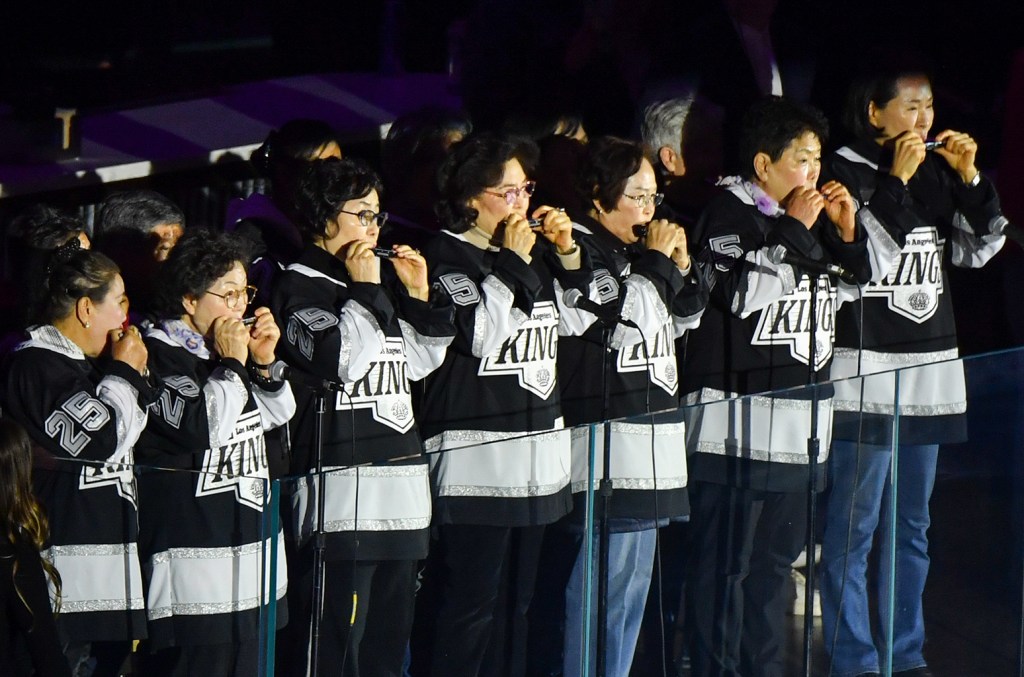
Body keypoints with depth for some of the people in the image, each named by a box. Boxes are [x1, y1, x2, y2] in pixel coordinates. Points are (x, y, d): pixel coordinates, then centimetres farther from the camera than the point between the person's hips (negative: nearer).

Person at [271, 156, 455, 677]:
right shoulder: (300, 288, -6)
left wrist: (419, 296, 12)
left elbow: (421, 362, 24)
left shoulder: (380, 282, 19)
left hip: (399, 477, 9)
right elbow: (341, 360, -20)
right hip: (340, 491, -9)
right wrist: (364, 293, -10)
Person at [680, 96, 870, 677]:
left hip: (802, 410, 8)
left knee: (777, 557, 14)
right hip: (738, 417, -8)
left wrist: (847, 231, 5)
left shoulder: (813, 216, 14)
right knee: (726, 560, -5)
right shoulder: (728, 215, -9)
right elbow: (744, 292, -22)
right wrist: (793, 229, -17)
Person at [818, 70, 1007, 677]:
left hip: (931, 365, 7)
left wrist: (970, 179, 1)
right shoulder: (846, 172, -8)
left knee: (912, 525, 12)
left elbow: (980, 250, 12)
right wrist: (895, 184, -16)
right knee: (855, 525, -6)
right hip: (867, 371, -7)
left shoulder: (935, 173, 11)